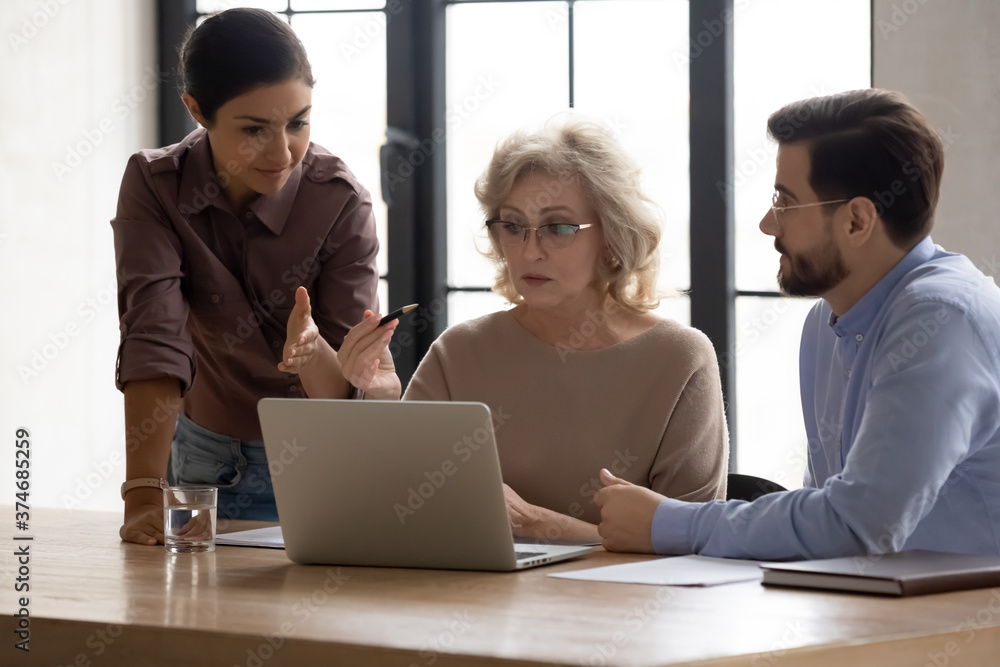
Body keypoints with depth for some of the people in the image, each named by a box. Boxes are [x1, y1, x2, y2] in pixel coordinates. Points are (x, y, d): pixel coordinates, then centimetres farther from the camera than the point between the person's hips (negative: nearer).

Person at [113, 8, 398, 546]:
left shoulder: (340, 202, -16)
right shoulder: (154, 185, -13)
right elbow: (153, 339, -23)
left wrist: (319, 358, -43)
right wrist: (144, 494, -33)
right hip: (204, 456, 1)